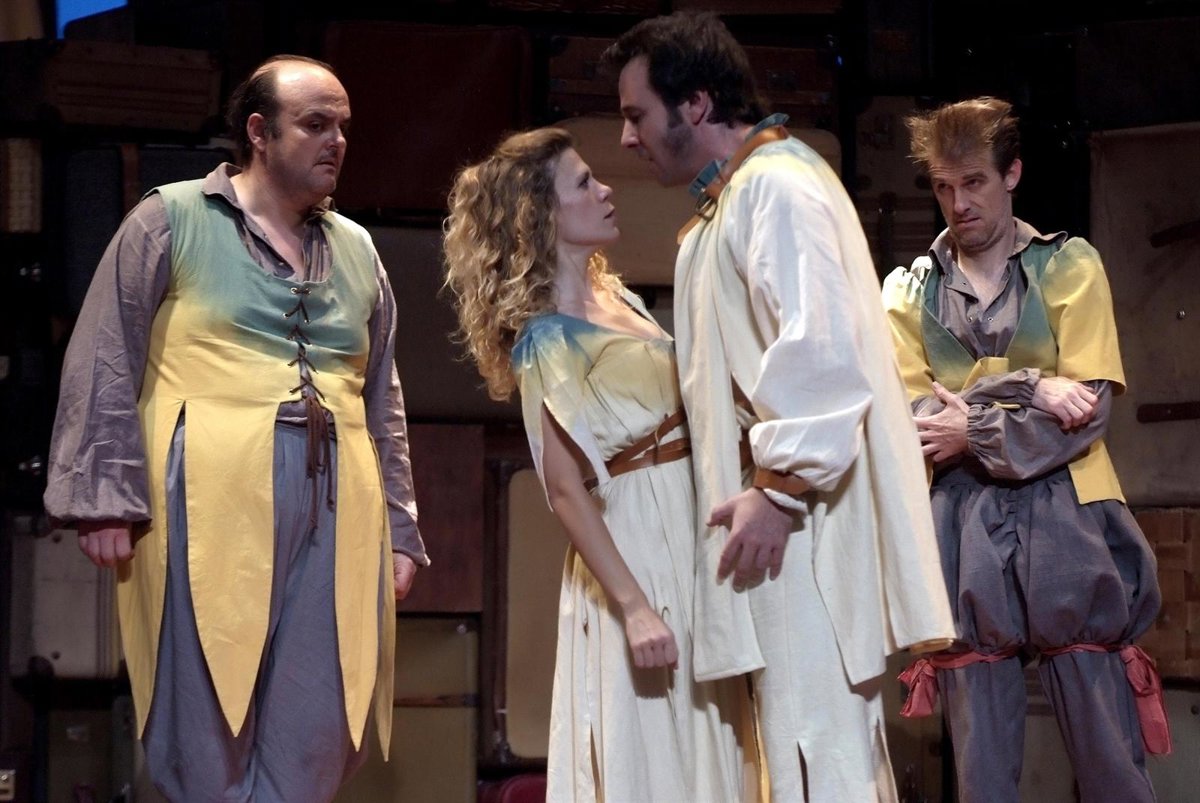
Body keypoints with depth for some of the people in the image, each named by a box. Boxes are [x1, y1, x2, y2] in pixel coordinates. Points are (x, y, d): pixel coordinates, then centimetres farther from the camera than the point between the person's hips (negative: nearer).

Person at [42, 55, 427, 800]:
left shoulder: (357, 249, 18)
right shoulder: (171, 220, 4)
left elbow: (384, 402, 20)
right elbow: (104, 369, -1)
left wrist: (400, 528, 15)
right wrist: (106, 499, -10)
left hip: (339, 511, 5)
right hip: (210, 498, -4)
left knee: (312, 736, 3)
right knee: (207, 729, -2)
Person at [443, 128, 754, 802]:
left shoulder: (617, 296, 11)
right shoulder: (546, 337, -13)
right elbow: (565, 489, -18)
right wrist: (634, 607, -21)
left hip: (690, 529, 8)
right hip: (634, 537, -8)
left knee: (704, 743, 12)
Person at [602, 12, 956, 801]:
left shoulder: (774, 185, -12)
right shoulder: (744, 193, 20)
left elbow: (820, 346, -23)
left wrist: (779, 485, -23)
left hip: (803, 517, -11)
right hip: (796, 517, 11)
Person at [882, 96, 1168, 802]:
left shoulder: (1069, 267, 5)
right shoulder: (911, 292, 10)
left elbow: (1088, 411, -4)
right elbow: (911, 418, -2)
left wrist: (975, 432, -11)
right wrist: (1027, 390, -13)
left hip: (1066, 519, -2)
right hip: (964, 527, 2)